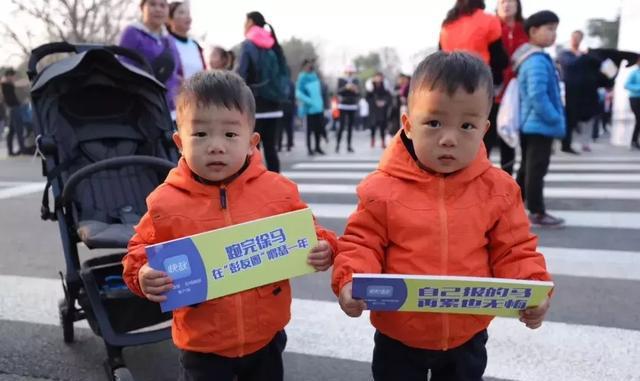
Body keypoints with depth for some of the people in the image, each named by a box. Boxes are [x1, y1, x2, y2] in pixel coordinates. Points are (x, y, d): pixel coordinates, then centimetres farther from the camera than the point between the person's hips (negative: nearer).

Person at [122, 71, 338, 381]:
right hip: (203, 346, -1)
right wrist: (144, 276, -22)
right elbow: (142, 254, -2)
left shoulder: (278, 191, -10)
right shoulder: (167, 202, -13)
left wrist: (322, 249, -16)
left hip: (266, 338, 2)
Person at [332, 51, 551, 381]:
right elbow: (362, 244, -10)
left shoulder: (497, 188, -9)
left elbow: (513, 250, -3)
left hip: (467, 335, 2)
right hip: (399, 335, -1)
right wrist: (351, 280, -28)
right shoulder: (384, 187, -16)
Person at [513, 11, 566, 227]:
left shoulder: (530, 59, 15)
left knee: (528, 168, 18)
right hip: (540, 125, -11)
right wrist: (555, 119, -18)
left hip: (530, 124, 11)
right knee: (536, 169, -4)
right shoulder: (537, 60, -18)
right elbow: (537, 96, -27)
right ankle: (537, 214, 4)